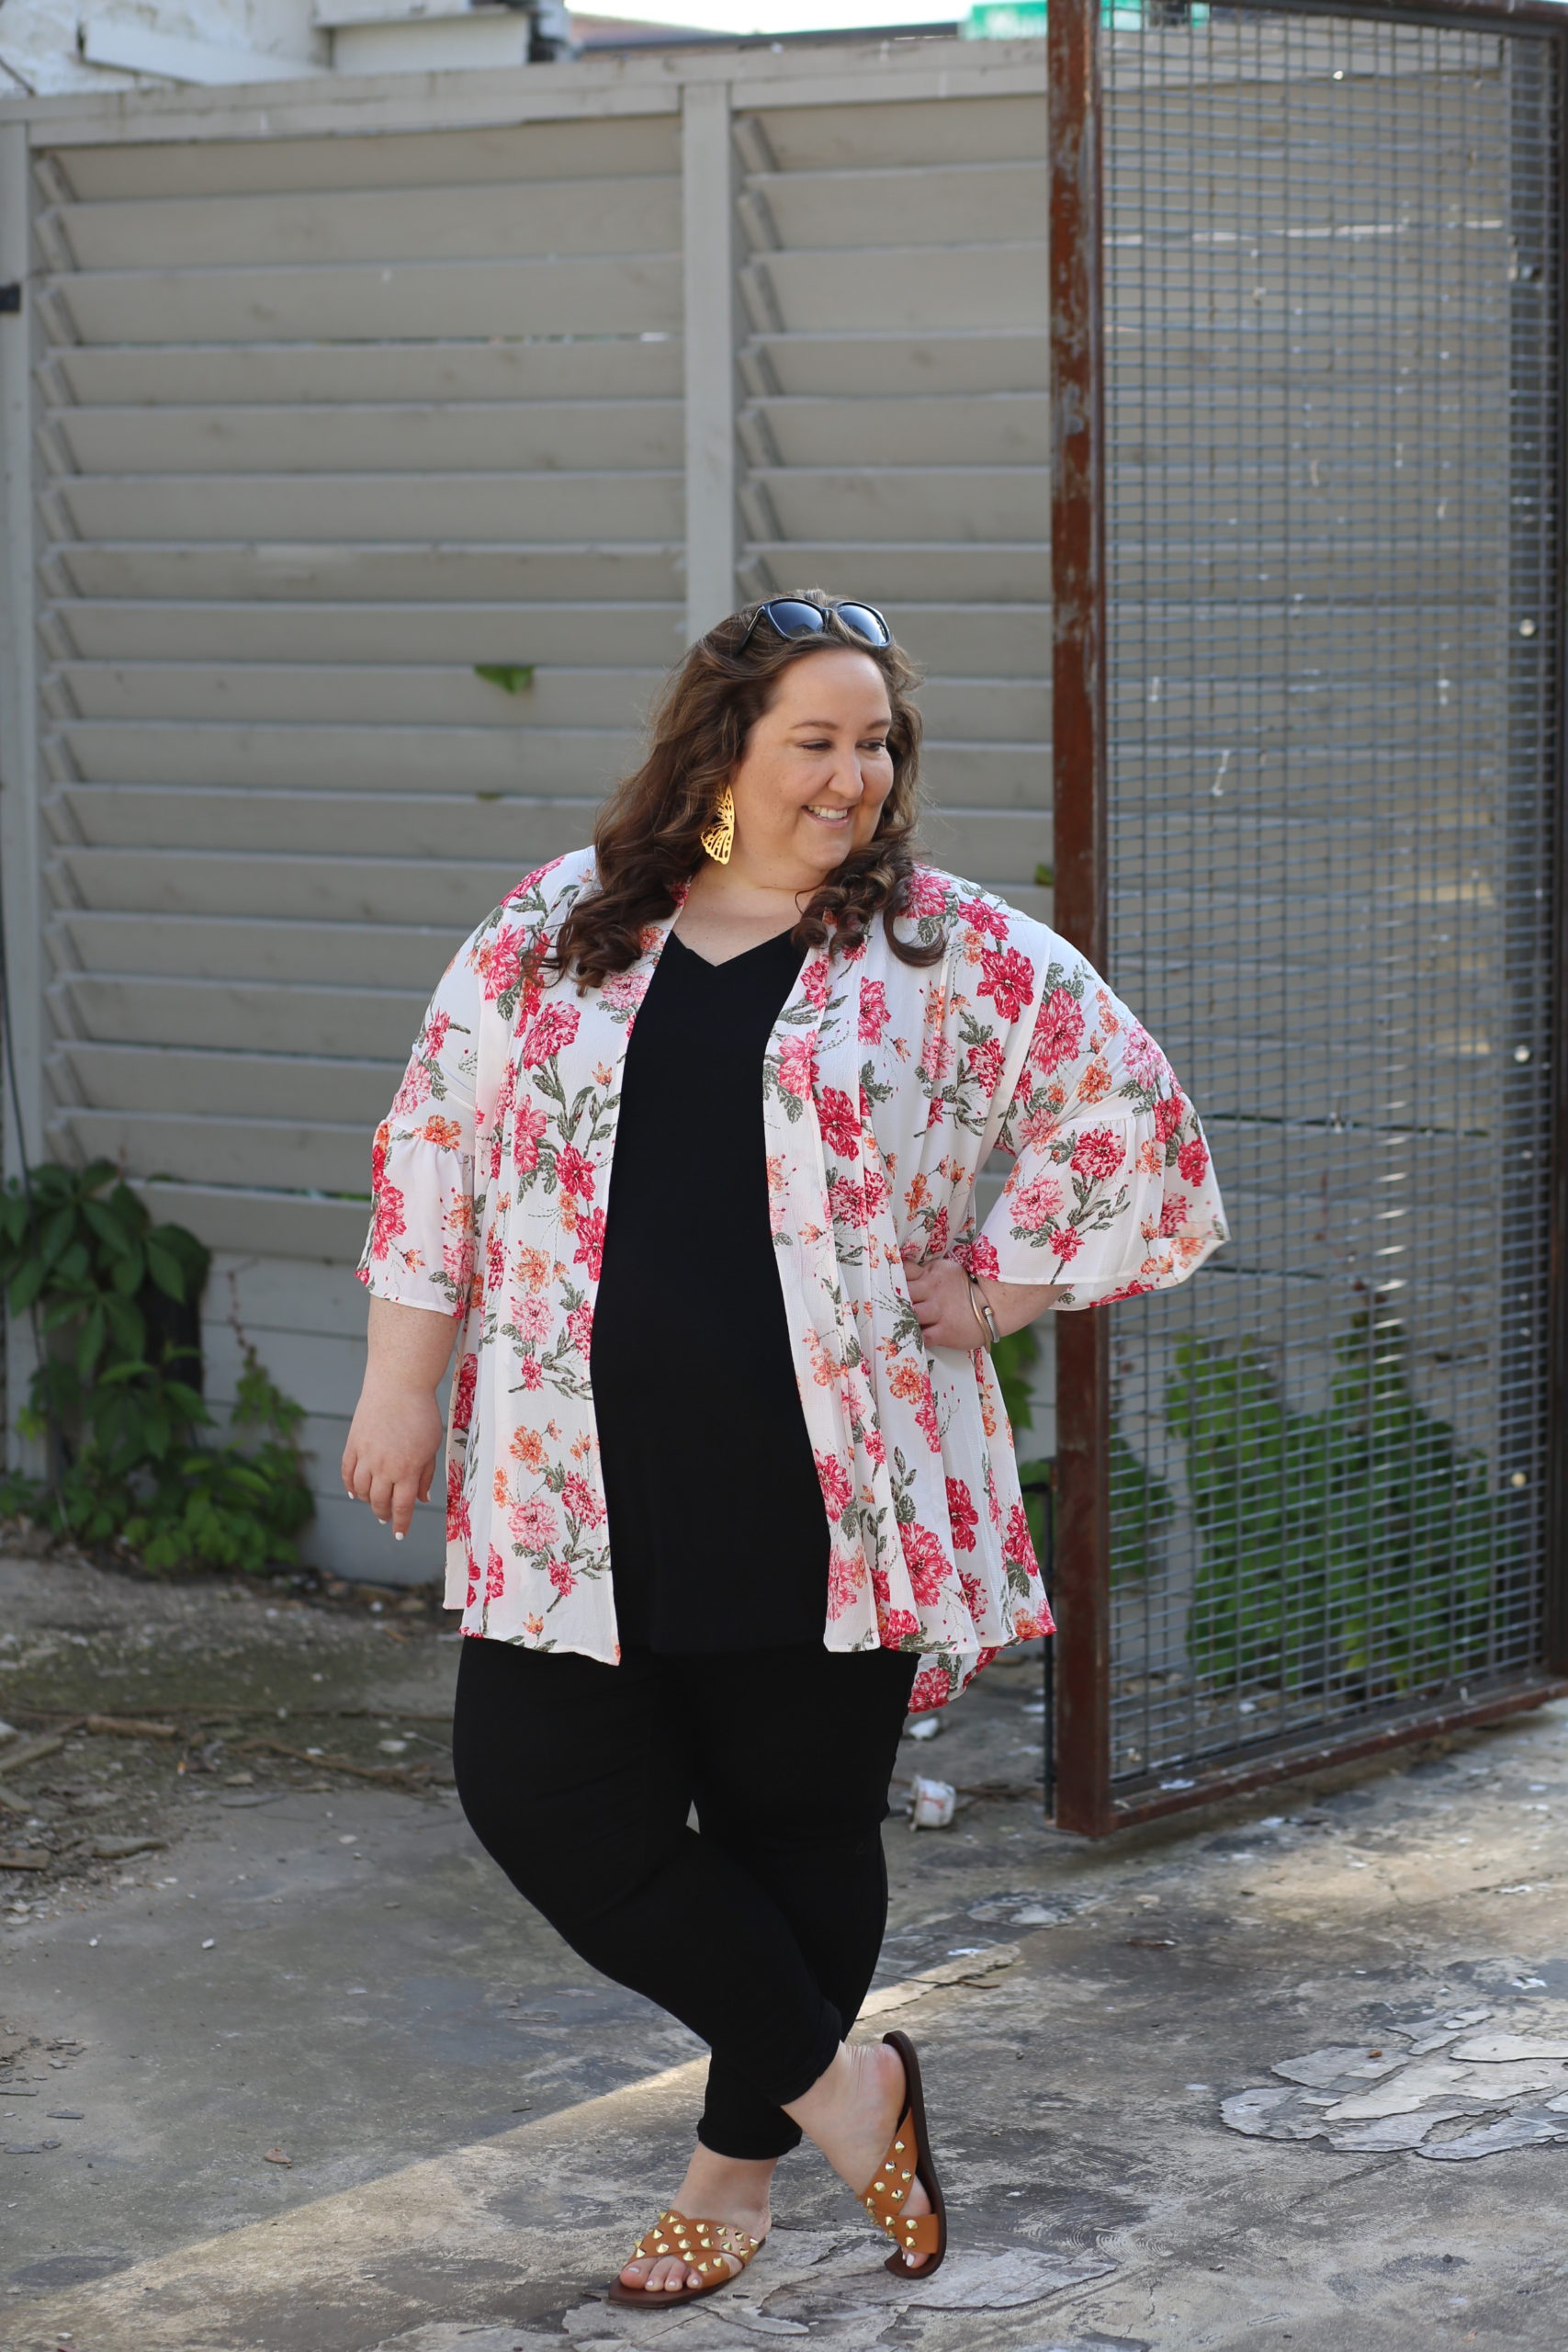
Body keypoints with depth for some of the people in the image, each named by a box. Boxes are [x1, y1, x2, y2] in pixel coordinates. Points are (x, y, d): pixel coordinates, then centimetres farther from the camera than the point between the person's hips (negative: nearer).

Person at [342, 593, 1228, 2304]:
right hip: (585, 1488, 2)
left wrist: (994, 1290, -1)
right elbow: (438, 1146, 9)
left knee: (799, 1827, 6)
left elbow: (1130, 1115, 5)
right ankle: (838, 2086, 12)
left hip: (829, 1495, -2)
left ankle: (738, 2173, 28)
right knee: (538, 1788, -4)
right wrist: (402, 1382, 5)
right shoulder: (555, 928, 6)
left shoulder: (953, 953, 1)